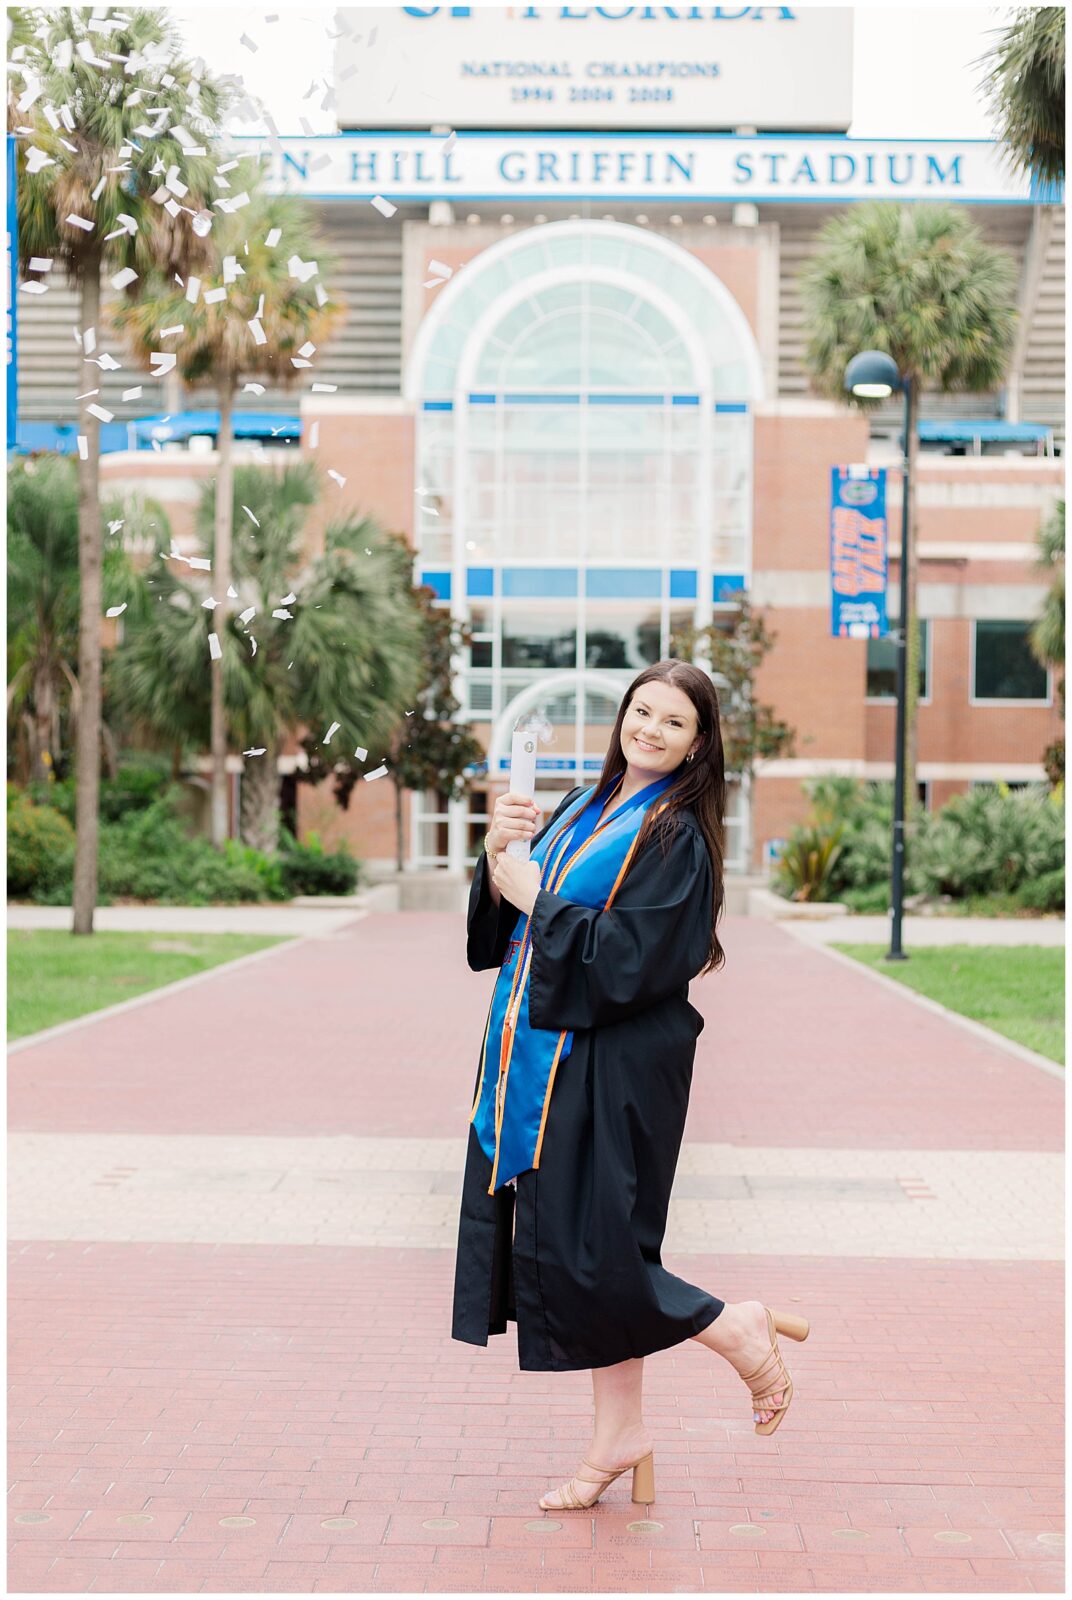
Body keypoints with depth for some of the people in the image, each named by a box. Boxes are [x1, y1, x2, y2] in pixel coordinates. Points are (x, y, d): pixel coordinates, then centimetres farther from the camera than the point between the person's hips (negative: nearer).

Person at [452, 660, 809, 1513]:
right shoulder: (585, 808, 12)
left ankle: (738, 1330, 14)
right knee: (574, 1251, 11)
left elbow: (633, 957, -20)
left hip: (613, 1072, -8)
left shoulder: (677, 835, -11)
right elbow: (508, 925, 11)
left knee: (588, 1256, -7)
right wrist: (500, 857, -8)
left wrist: (538, 900, -15)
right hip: (544, 1060, 8)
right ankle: (620, 1436, 21)